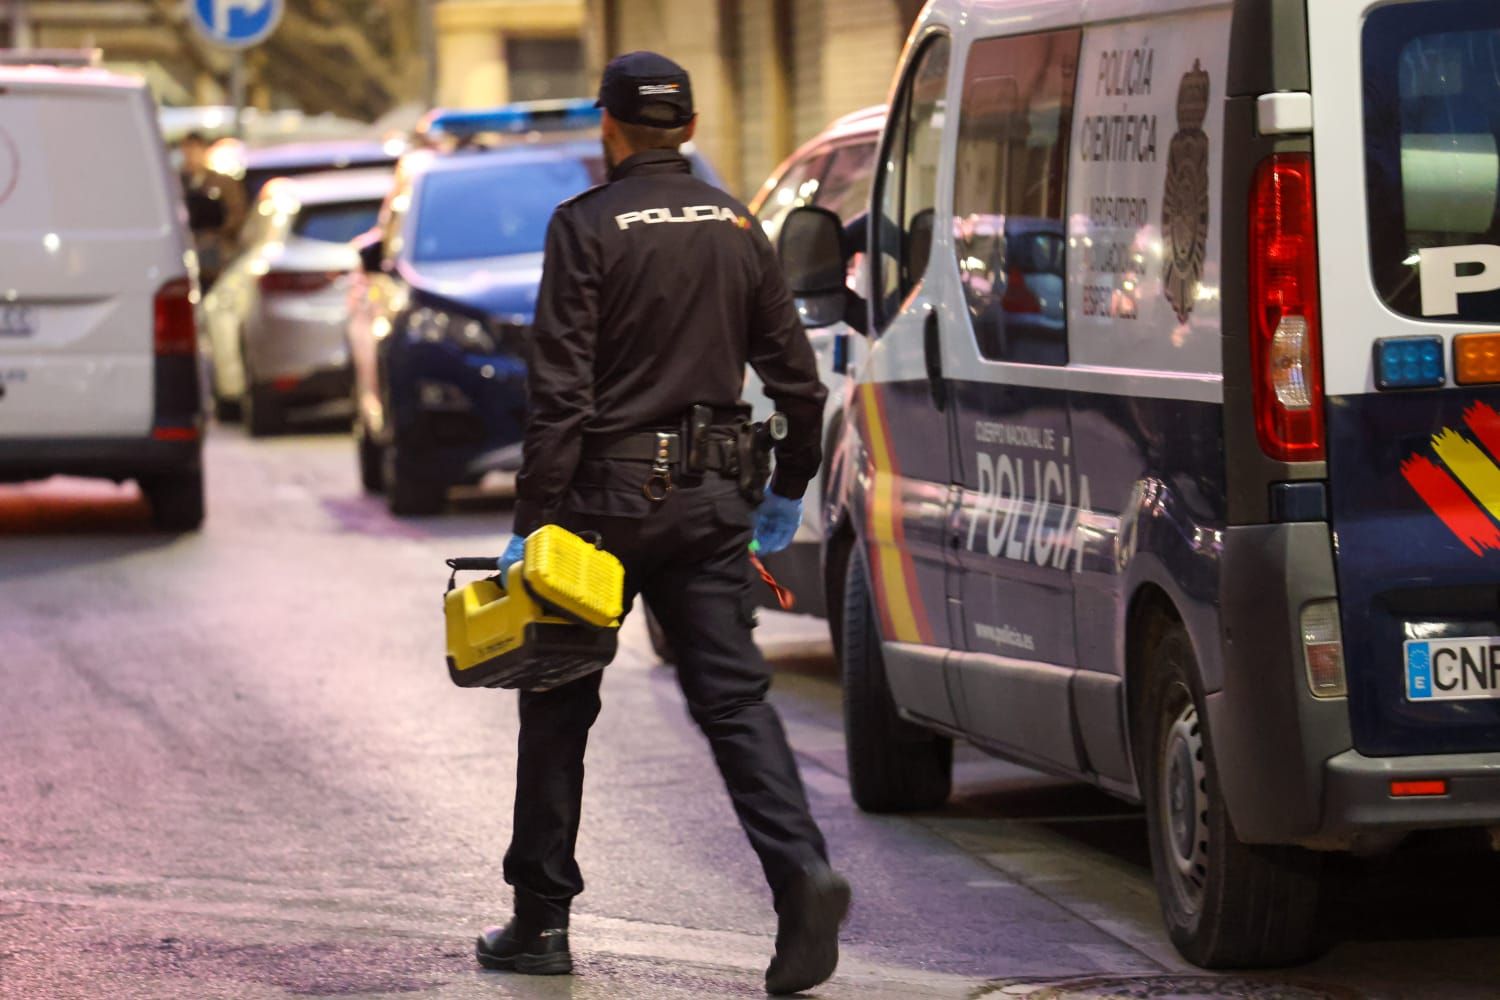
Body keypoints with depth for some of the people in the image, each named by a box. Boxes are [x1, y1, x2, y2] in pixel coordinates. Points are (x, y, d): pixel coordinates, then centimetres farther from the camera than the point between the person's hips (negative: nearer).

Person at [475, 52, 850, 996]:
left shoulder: (588, 226, -8)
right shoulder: (737, 227, 7)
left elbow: (561, 390, -14)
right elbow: (797, 376, 8)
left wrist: (532, 519, -13)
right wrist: (788, 488, 21)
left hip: (607, 494, -4)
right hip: (710, 499, 4)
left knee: (558, 704, 9)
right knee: (734, 698, 2)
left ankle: (540, 920, 14)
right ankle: (803, 872, -20)